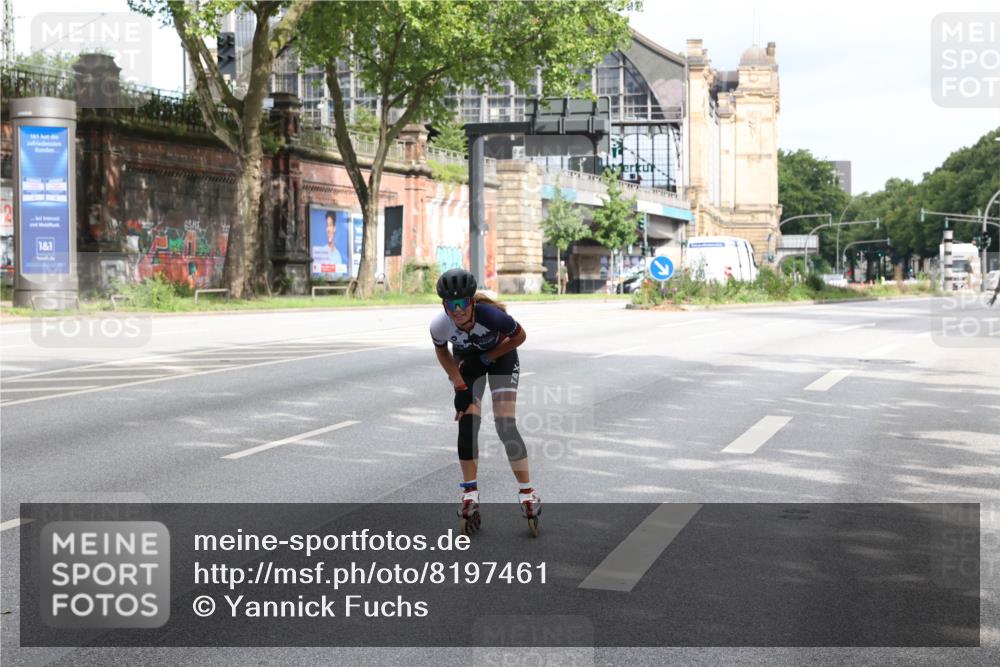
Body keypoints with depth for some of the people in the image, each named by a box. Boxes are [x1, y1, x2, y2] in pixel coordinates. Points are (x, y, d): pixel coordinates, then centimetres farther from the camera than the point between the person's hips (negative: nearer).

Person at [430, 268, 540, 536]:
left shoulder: (491, 315, -40)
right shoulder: (439, 325, -32)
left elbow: (520, 336, -18)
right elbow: (442, 353, -7)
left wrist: (488, 357, -18)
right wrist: (461, 387, -12)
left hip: (500, 356, -2)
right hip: (467, 360, 2)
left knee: (506, 426, -12)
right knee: (467, 423, -10)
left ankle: (527, 493, -4)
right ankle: (470, 495, 0)